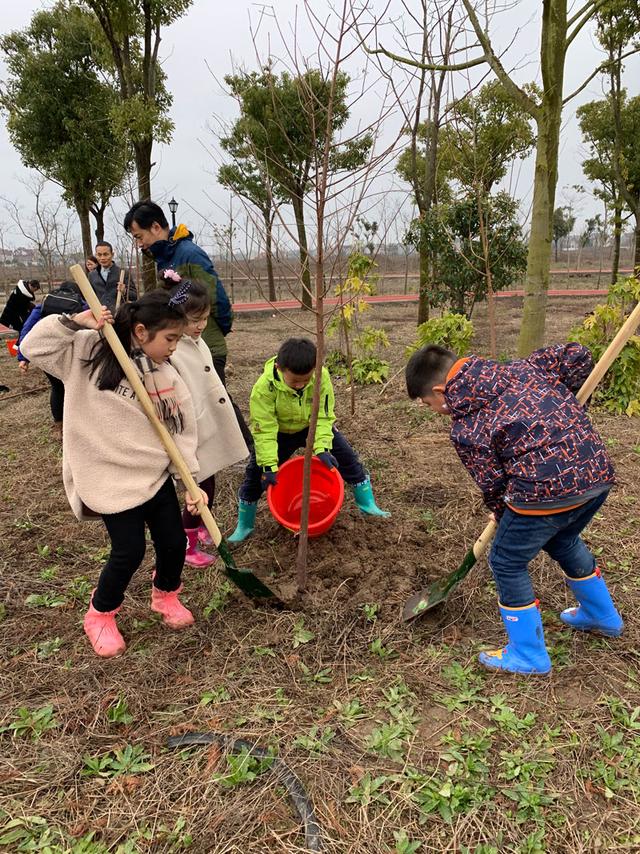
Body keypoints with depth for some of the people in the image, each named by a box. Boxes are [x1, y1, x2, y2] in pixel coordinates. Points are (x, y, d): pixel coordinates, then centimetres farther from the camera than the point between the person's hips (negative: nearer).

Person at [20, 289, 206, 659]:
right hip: (111, 477, -4)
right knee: (130, 551, 0)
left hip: (156, 472, 4)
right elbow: (34, 347, -10)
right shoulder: (90, 351, -8)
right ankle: (101, 614, 29)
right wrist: (74, 322, -20)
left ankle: (166, 595, 42)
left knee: (174, 541, 10)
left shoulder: (167, 376, -1)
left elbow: (182, 431, -1)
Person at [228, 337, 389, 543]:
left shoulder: (321, 377, -31)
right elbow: (264, 430, -30)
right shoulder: (265, 387, -36)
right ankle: (244, 524, 12)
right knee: (255, 473, -6)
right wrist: (269, 466, -33)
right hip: (278, 432, -2)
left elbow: (323, 416, -23)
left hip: (312, 426, 2)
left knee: (347, 457, -3)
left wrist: (322, 448, -34)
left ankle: (366, 502, 16)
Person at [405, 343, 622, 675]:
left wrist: (505, 522, 19)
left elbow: (494, 486, 0)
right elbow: (576, 356, 10)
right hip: (599, 472, 8)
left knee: (507, 562, 14)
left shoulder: (465, 428, -5)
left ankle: (529, 656, 26)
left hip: (548, 489, -8)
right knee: (563, 541, 34)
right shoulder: (518, 367, 11)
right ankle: (602, 616, 54)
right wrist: (562, 406, 22)